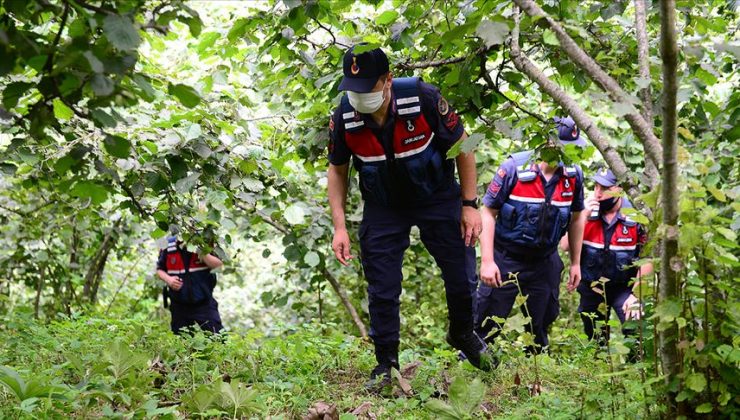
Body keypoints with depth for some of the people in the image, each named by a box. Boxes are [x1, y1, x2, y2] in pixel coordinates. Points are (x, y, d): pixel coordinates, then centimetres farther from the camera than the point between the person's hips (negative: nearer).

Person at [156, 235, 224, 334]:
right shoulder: (167, 245, -1)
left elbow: (219, 265, -12)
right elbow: (160, 269, 11)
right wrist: (168, 279, -10)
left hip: (204, 303, -2)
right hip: (179, 306, 2)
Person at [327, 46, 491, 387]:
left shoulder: (423, 99, -28)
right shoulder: (343, 117, -20)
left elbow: (463, 147, -13)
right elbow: (337, 170, -3)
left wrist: (469, 205, -13)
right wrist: (339, 227, -10)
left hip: (437, 199, -1)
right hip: (383, 208, 1)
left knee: (462, 277, 4)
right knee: (382, 290, -2)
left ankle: (462, 334, 34)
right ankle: (386, 365, 15)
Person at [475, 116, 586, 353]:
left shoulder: (574, 175, -4)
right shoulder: (514, 168, -17)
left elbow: (576, 218, 11)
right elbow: (488, 212, -11)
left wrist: (575, 263, 14)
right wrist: (487, 261, -16)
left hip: (545, 261, 4)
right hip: (507, 259, -4)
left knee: (541, 324, 13)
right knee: (488, 324, 0)